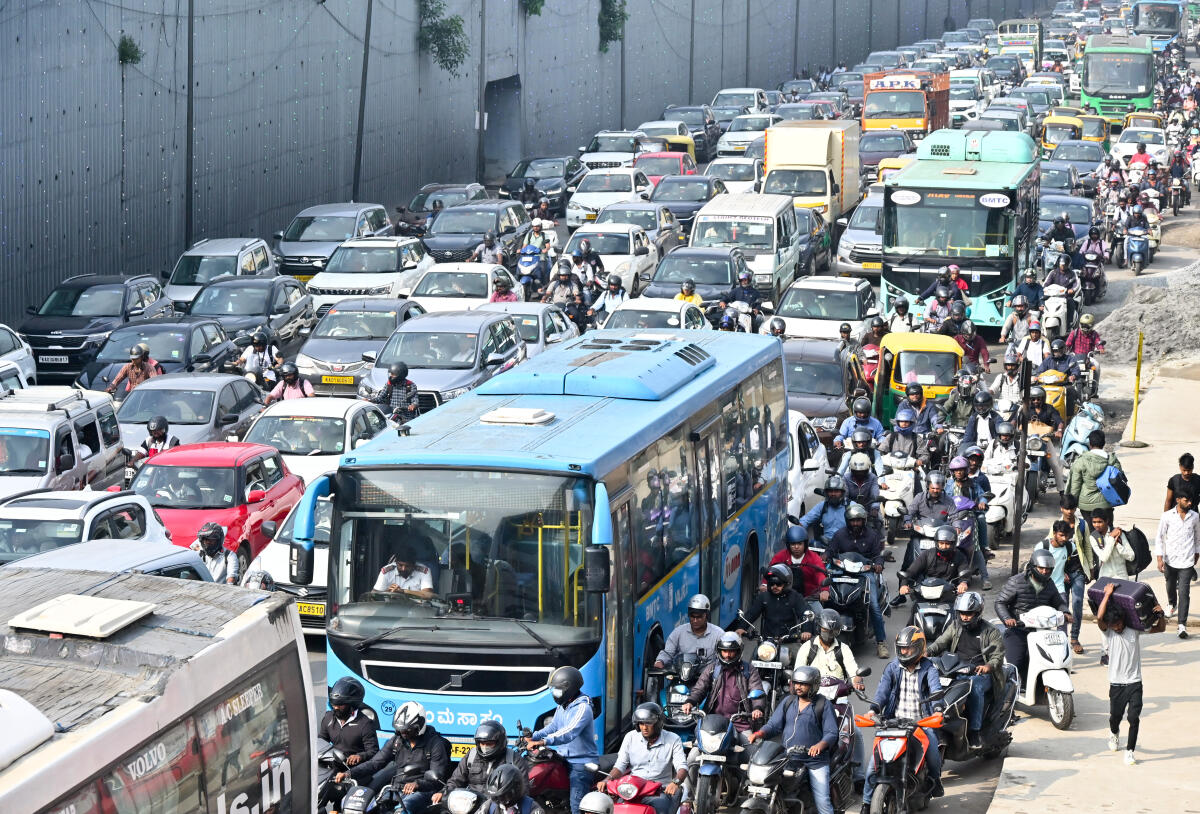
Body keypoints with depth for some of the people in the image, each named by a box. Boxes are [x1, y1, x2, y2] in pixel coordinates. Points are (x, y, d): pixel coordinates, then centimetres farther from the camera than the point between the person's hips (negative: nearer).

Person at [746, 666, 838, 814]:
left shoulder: (824, 705, 0)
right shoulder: (788, 702, 13)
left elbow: (832, 733, -6)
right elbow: (774, 725, 9)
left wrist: (820, 745, -27)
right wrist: (760, 733, -12)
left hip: (815, 761, -4)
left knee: (822, 802, -11)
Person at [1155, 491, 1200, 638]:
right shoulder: (1167, 516, -6)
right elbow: (1159, 537, -3)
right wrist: (1159, 558, -9)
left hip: (1187, 562, -1)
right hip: (1170, 560, 1)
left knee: (1184, 592, -10)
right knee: (1171, 586, 24)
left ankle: (1182, 625, -13)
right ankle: (1172, 605, 56)